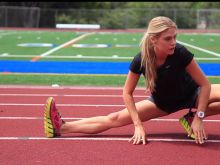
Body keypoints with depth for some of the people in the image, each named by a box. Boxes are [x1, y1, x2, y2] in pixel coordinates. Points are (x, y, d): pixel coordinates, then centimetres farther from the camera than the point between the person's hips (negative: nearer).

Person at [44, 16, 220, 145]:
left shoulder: (181, 53, -33)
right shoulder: (141, 60, -28)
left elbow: (205, 84, -24)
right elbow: (127, 93, -15)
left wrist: (199, 117, -30)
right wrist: (138, 125, -22)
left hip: (190, 95, 0)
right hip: (162, 101, 1)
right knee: (115, 119, -7)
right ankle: (62, 127, -6)